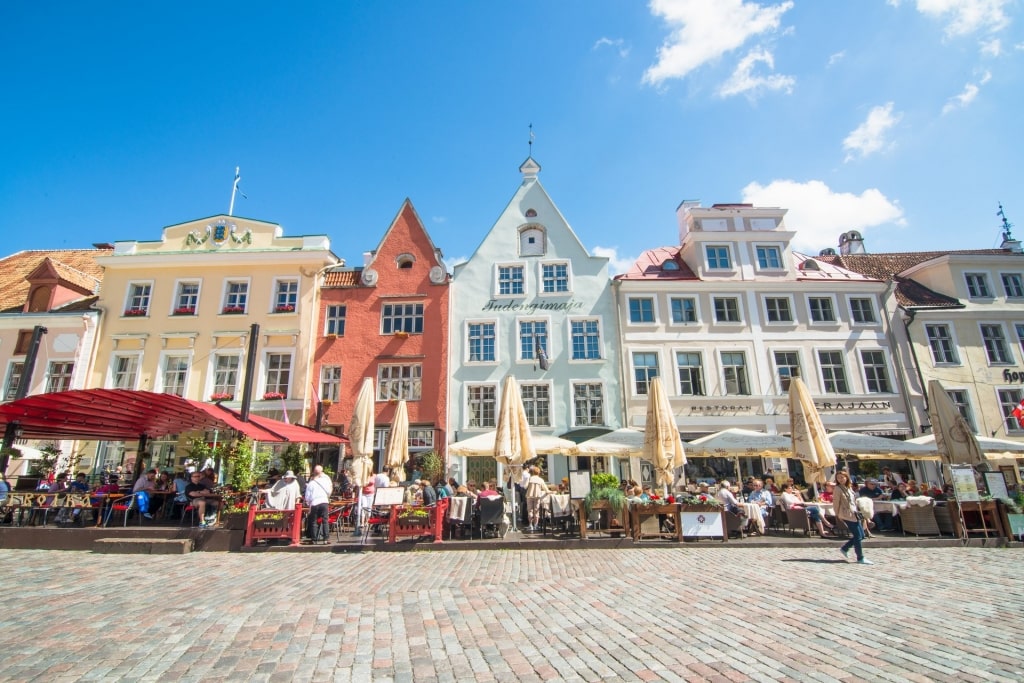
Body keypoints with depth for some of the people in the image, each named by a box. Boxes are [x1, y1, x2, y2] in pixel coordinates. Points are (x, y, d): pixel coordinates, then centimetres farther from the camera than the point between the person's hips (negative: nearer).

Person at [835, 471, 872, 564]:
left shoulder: (849, 487, 12)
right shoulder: (838, 489, -11)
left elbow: (854, 500, 19)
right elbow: (836, 503, -9)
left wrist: (856, 512, 14)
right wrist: (838, 515, -7)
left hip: (854, 514, 8)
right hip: (847, 515, -8)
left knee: (861, 535, 11)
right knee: (858, 536, -6)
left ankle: (844, 549, 23)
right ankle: (860, 558, 4)